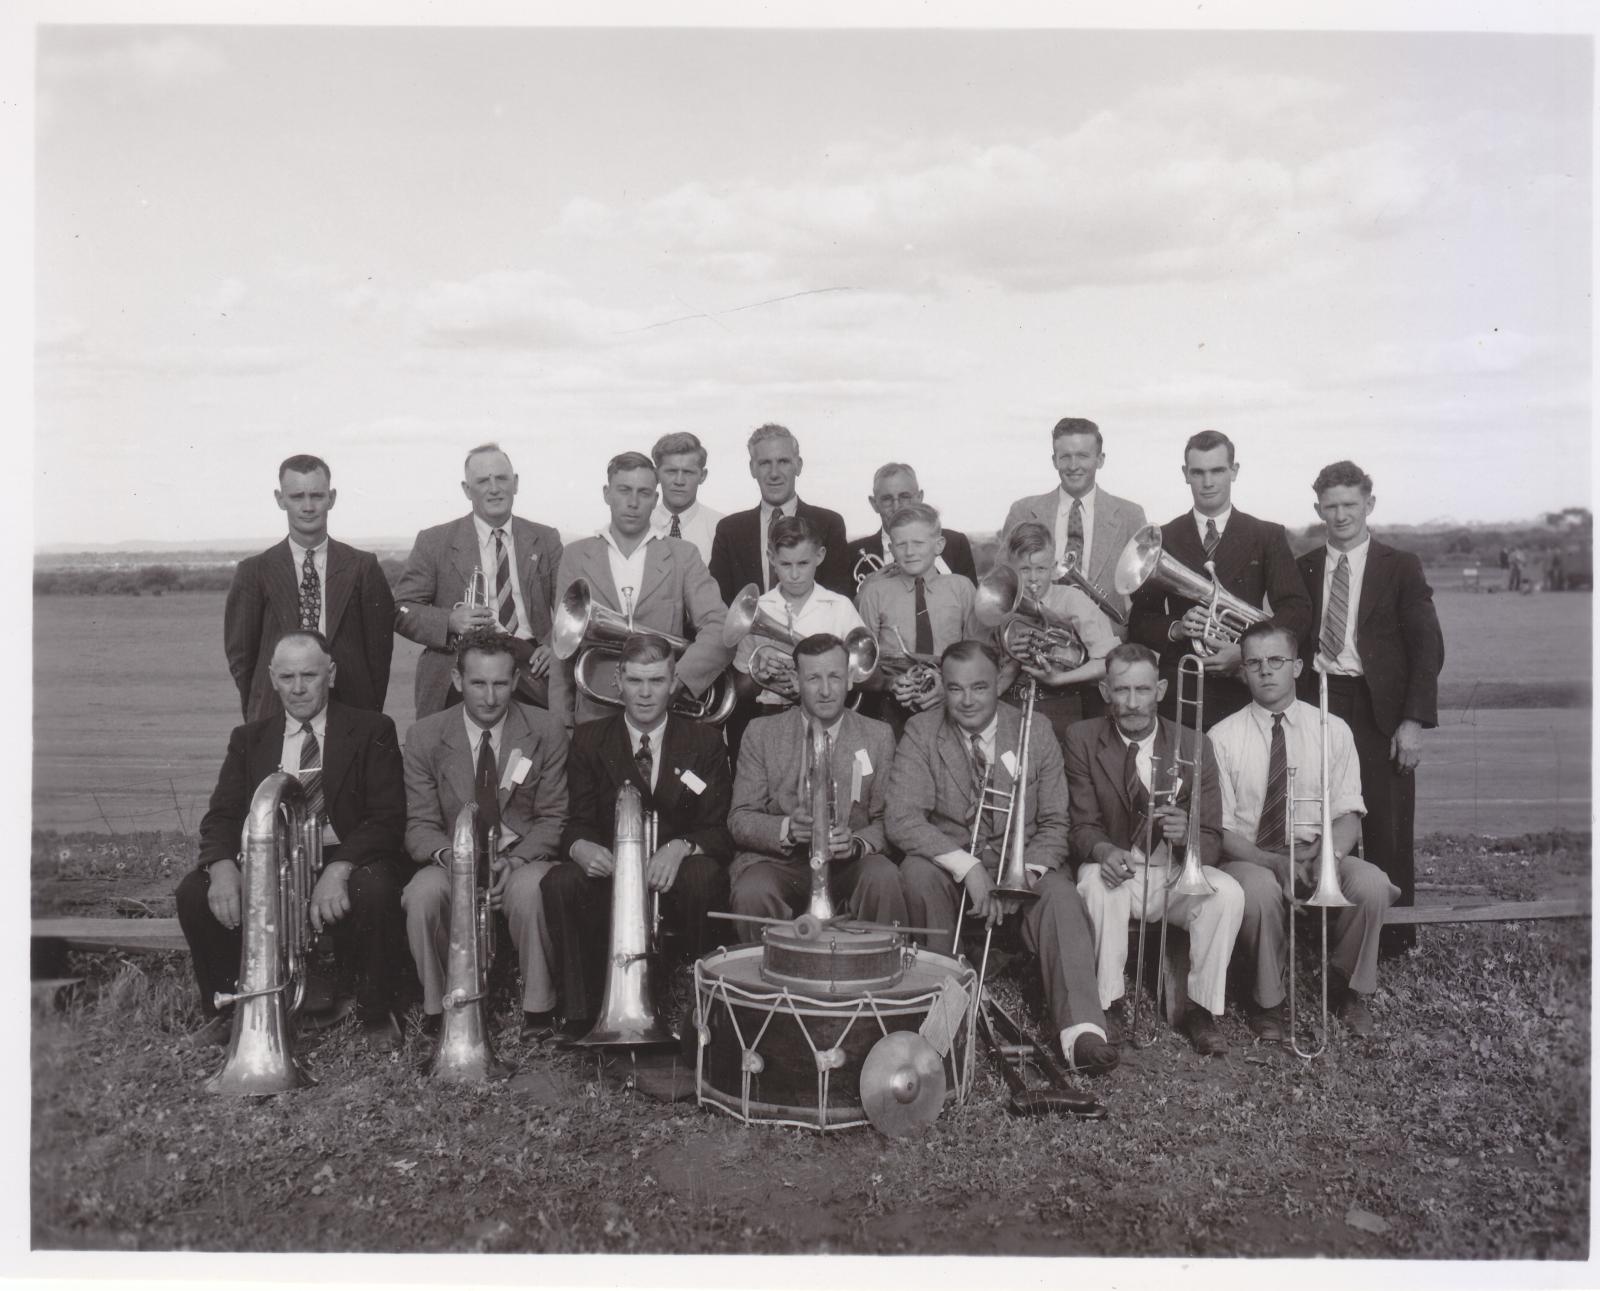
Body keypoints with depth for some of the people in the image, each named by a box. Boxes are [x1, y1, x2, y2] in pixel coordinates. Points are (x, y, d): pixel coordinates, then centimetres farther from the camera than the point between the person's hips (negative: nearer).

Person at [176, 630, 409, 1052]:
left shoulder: (372, 732, 3)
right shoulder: (249, 739, 14)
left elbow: (388, 819, -7)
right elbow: (221, 817, 5)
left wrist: (339, 869, -26)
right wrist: (223, 867, -20)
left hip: (347, 860, -3)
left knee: (373, 889, -35)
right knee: (195, 892, -21)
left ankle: (376, 1016, -11)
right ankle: (227, 1009, 2)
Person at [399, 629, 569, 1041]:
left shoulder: (547, 732, -1)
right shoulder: (424, 736, 1)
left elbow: (553, 818, 0)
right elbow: (420, 825, 0)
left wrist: (513, 861, -19)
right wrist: (449, 855, -24)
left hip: (524, 858, -1)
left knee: (530, 891, -35)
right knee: (422, 894, -31)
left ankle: (538, 1010, -17)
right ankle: (439, 1011, -12)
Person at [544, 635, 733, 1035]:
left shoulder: (705, 741, 6)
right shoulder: (589, 740, 9)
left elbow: (719, 829, -1)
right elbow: (579, 823, 3)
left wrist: (680, 848, -25)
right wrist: (581, 847, -24)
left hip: (678, 877, -1)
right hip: (610, 875, 1)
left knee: (703, 877, -34)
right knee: (560, 883, -29)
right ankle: (582, 1017, -20)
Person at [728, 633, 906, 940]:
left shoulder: (878, 737, 6)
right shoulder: (761, 733, 3)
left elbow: (886, 820, 5)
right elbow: (739, 820, 0)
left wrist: (856, 844, -17)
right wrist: (788, 829, -20)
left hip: (850, 866, 1)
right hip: (777, 862, -1)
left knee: (883, 877, -30)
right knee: (751, 893, -32)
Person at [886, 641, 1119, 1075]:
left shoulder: (1036, 732, 0)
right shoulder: (921, 733, -5)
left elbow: (1054, 823, 1)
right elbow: (901, 818, -16)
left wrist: (1027, 871, -20)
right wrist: (967, 866, -28)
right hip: (950, 870, 0)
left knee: (1060, 895, -30)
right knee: (917, 871, -32)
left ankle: (1082, 1031, -40)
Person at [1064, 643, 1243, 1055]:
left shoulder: (1193, 746, -2)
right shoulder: (1082, 740, -3)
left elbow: (1212, 841, -3)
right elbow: (1082, 827, -6)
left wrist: (1185, 835, -29)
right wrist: (1104, 851, -31)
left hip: (1177, 874, 1)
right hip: (1115, 870, -1)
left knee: (1228, 893, -27)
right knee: (1097, 884, -33)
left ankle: (1201, 1008, -11)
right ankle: (1109, 1004, -18)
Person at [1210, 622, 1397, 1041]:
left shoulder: (1333, 730, 6)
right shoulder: (1223, 737, -2)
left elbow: (1348, 814, 3)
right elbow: (1220, 829, -5)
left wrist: (1330, 853, -20)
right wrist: (1275, 862, -22)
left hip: (1319, 854, 2)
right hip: (1249, 859, -2)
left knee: (1370, 883, -28)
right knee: (1258, 890, -36)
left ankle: (1348, 988, -1)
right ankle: (1267, 1001, -11)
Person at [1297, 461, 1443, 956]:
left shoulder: (1400, 567, 3)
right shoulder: (1304, 568, 12)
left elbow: (1427, 648, -1)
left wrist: (1414, 720, -10)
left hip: (1380, 710, -2)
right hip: (1316, 706, 2)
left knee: (1386, 826, 0)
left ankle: (1393, 933, 11)